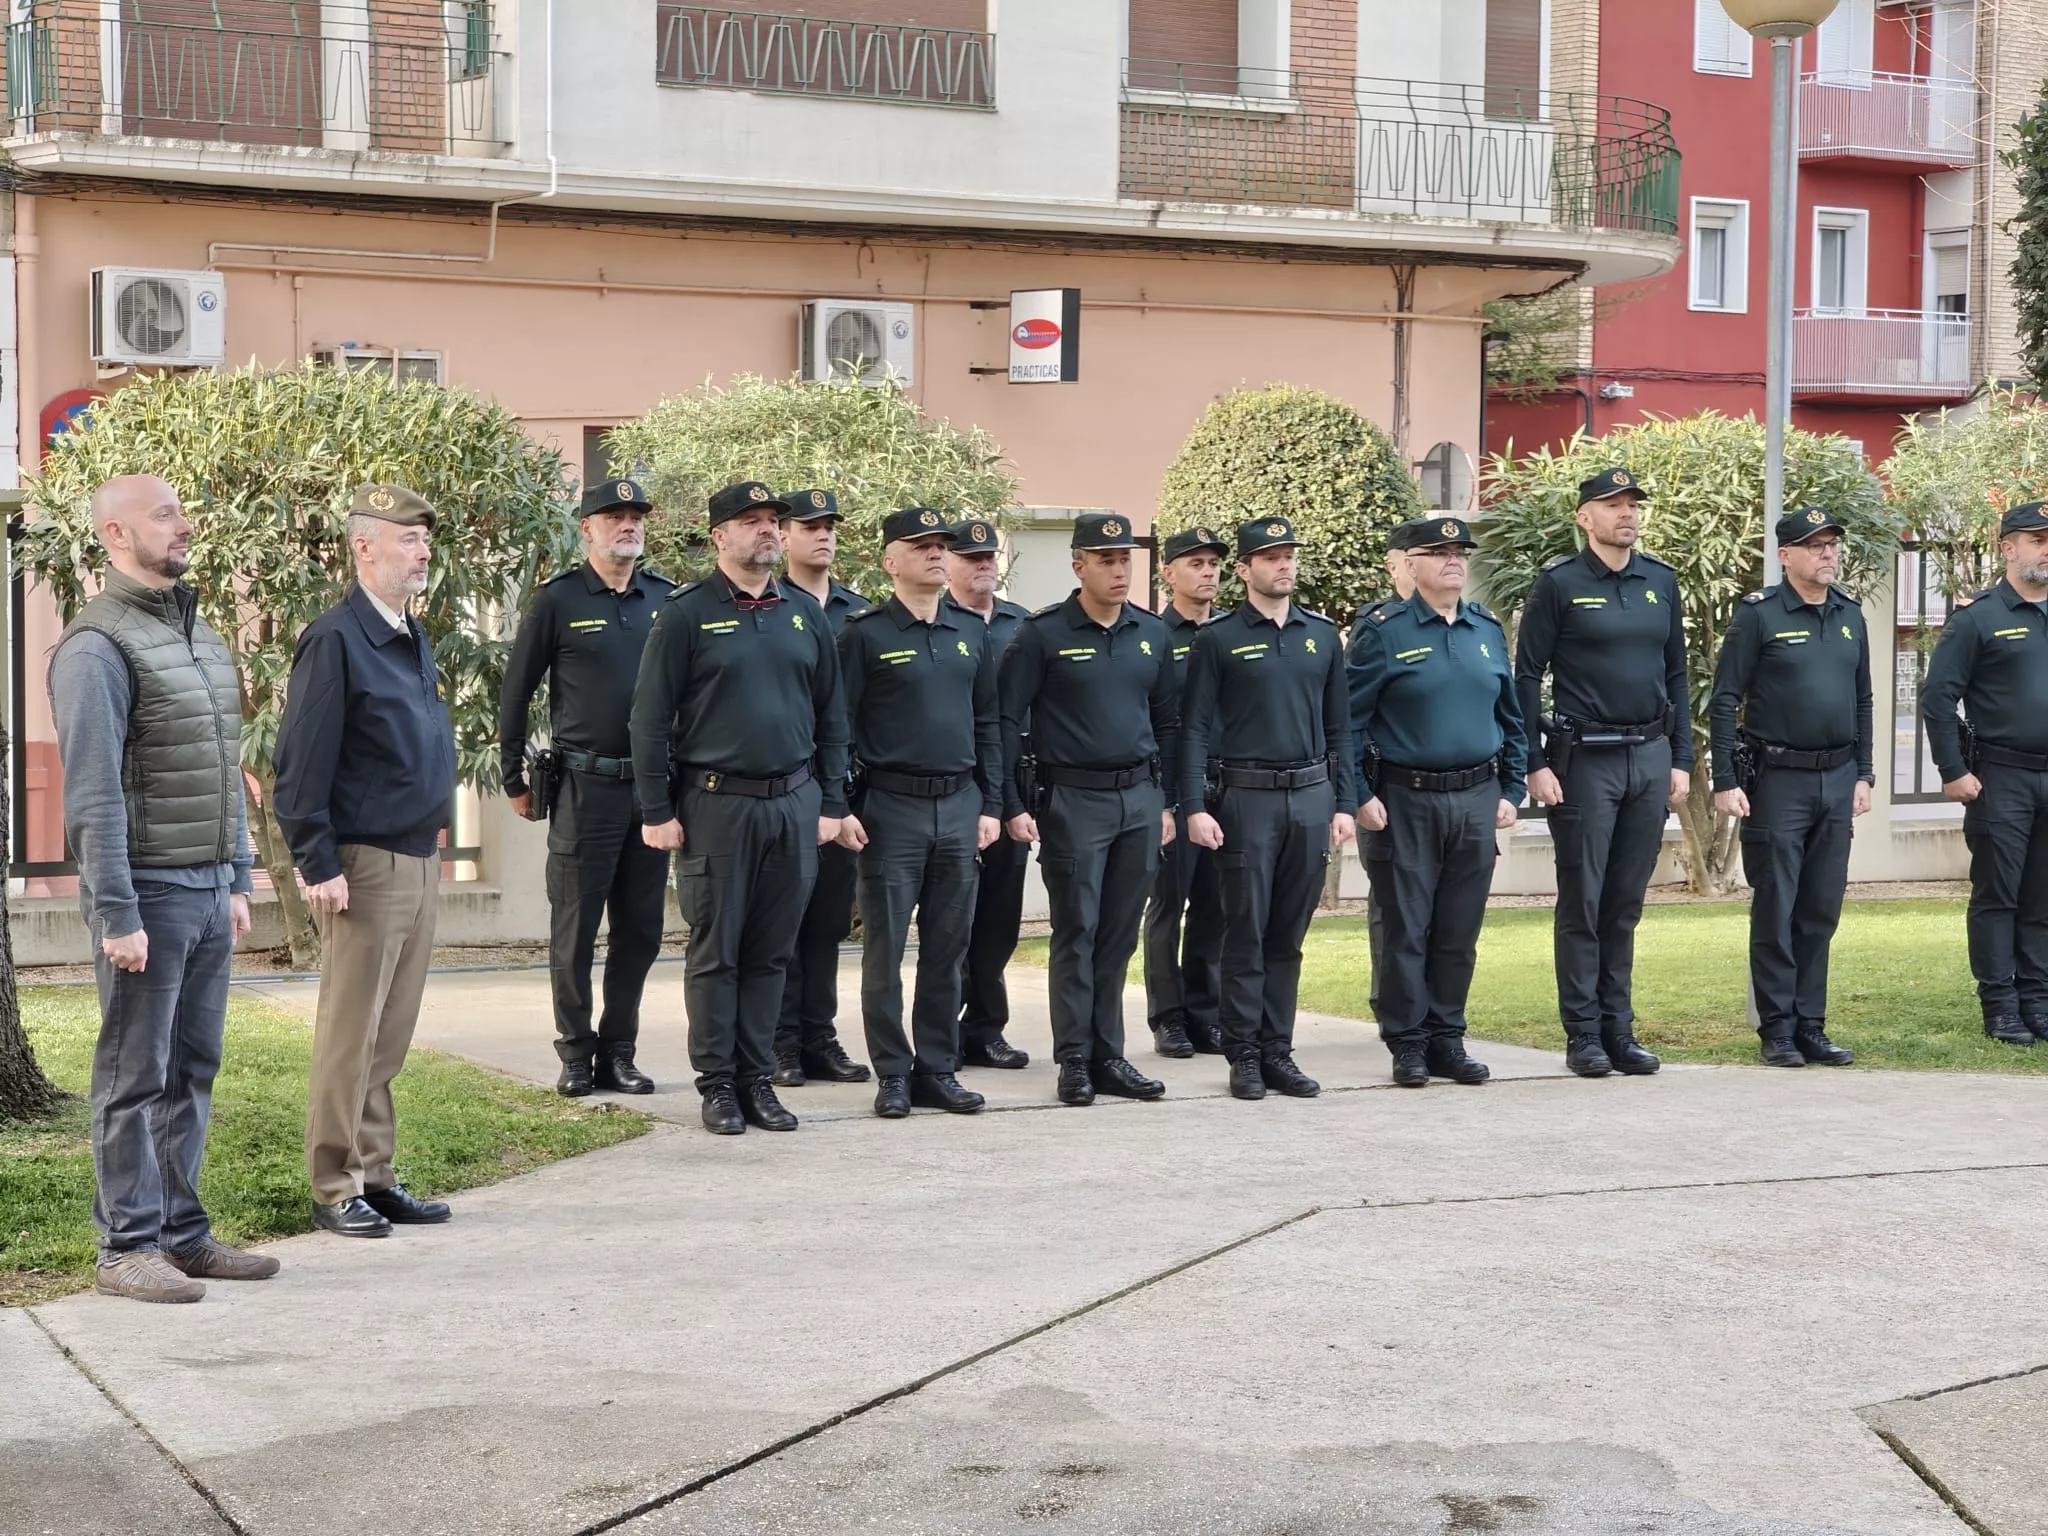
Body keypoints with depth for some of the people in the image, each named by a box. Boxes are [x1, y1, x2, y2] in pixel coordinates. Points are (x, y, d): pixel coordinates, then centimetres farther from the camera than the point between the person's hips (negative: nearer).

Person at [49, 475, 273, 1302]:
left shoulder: (200, 634, 14)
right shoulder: (97, 646, -13)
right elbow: (94, 794, -17)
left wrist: (238, 880, 17)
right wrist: (115, 915, -19)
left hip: (210, 891, 8)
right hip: (148, 892, -8)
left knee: (192, 1072, 12)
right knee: (135, 1077, -1)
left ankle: (181, 1232, 20)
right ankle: (127, 1247, 6)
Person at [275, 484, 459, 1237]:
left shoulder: (414, 638, 14)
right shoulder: (335, 639, -13)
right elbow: (300, 766, -15)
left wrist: (433, 848, 18)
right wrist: (318, 866, -18)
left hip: (419, 860, 8)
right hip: (366, 865, -8)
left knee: (391, 1035, 13)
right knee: (350, 1035, -1)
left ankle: (376, 1177, 20)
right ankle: (335, 1191, 6)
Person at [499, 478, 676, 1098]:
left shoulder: (668, 599, 8)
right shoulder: (558, 599, -2)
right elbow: (515, 693, 3)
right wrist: (514, 781, 3)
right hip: (584, 786, -4)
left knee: (641, 929, 8)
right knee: (575, 929, 2)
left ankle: (618, 1053, 18)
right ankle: (576, 1055, 12)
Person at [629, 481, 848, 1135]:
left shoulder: (805, 612, 11)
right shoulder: (686, 613, -2)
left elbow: (831, 714, 14)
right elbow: (650, 718, -3)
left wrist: (831, 803, 9)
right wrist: (656, 811, -7)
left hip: (794, 804, 4)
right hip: (716, 804, -4)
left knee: (771, 951, 8)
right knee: (716, 951, 2)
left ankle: (757, 1077, 15)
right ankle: (717, 1082, 10)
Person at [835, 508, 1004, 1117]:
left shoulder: (972, 633, 12)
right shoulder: (865, 635, -3)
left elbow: (987, 724, 15)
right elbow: (837, 727, -4)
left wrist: (991, 805, 9)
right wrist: (841, 808, -11)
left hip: (960, 807, 4)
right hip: (891, 809, -4)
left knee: (947, 950, 8)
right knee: (885, 949, 0)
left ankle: (938, 1069, 15)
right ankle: (893, 1074, 7)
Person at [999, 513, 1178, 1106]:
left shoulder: (1152, 634, 11)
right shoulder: (1043, 635, -5)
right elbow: (1008, 721, -5)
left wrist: (1167, 801, 14)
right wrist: (1013, 806, -9)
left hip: (1140, 799, 5)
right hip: (1074, 800, -4)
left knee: (1120, 935, 7)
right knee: (1077, 933, -2)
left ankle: (1108, 1056, 14)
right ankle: (1074, 1061, 4)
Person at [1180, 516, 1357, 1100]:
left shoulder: (1322, 634, 11)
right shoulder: (1218, 638, 0)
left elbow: (1339, 725, 14)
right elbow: (1194, 729, -3)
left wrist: (1344, 803, 8)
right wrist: (1194, 808, -10)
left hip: (1312, 796, 4)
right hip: (1247, 796, -3)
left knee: (1289, 935, 7)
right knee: (1246, 933, -1)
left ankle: (1278, 1050, 13)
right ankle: (1243, 1055, 6)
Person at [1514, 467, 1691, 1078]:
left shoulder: (1661, 581, 11)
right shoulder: (1558, 584, -3)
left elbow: (1675, 674, 16)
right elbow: (1526, 677, -4)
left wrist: (1680, 759, 10)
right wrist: (1536, 764, -11)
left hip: (1650, 758, 4)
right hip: (1584, 759, -4)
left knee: (1626, 904, 9)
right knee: (1582, 902, 0)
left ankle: (1619, 1030, 15)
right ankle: (1583, 1035, 7)